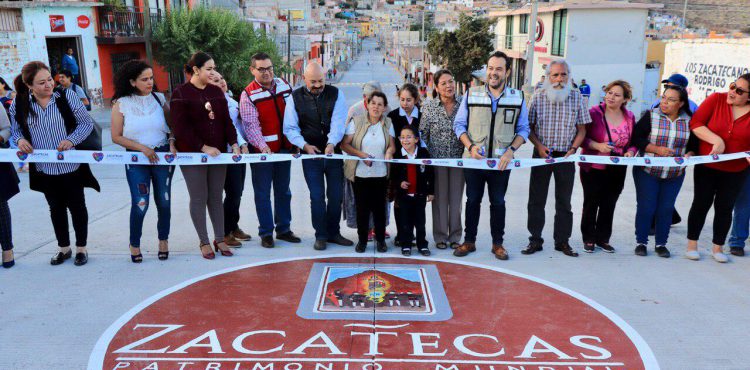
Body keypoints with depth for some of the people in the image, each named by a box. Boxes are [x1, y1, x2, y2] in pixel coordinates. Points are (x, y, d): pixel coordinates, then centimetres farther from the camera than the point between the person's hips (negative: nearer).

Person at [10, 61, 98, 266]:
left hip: (70, 165, -2)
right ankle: (64, 248, 33)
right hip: (44, 168, 3)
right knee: (56, 208, 16)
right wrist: (20, 140, -13)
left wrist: (71, 139, -21)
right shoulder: (18, 104, -6)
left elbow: (86, 123, -6)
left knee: (77, 206, 9)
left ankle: (81, 248, 25)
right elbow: (15, 129, 9)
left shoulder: (67, 97, -12)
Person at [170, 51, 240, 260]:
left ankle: (220, 240, 18)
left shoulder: (216, 92, 9)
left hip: (218, 153, 5)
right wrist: (204, 148, -17)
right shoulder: (181, 94, -7)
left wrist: (233, 143, -5)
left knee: (216, 197, 10)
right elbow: (181, 128, -13)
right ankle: (204, 242, 13)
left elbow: (226, 120, 8)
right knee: (199, 199, 3)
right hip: (193, 155, -5)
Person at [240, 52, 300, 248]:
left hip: (284, 147, 5)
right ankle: (266, 233, 14)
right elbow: (250, 124, -20)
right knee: (263, 194, 4)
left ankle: (283, 229, 27)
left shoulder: (284, 85, 4)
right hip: (262, 151, -5)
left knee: (283, 191, 14)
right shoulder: (248, 95, -10)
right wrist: (262, 146, -34)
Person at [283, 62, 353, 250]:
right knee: (317, 196, 2)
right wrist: (305, 145, -18)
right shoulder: (294, 98, -2)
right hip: (310, 154, -1)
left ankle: (333, 233, 26)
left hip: (334, 152, 1)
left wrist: (331, 144, -31)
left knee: (336, 195, 9)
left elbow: (338, 122, -15)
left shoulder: (336, 94, -3)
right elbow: (290, 128, -3)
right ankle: (321, 236, 16)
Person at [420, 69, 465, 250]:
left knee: (456, 198, 9)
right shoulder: (428, 106, -3)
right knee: (440, 198, 6)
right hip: (437, 159, -1)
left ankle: (455, 236, 21)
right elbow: (422, 133, 1)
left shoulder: (464, 103, 0)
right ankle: (440, 236, 18)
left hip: (459, 158, 1)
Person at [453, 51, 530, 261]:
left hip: (501, 162, 0)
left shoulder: (518, 98, 2)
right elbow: (459, 125, 3)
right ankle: (469, 241, 22)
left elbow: (523, 130, 5)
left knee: (498, 202, 10)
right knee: (472, 201, 10)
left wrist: (510, 151, -11)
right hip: (473, 160, 0)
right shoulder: (471, 94, 0)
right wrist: (470, 146, -12)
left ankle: (498, 243, 23)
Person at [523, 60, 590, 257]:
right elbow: (528, 126, 2)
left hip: (565, 156, 1)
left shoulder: (577, 97, 2)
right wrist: (539, 146, -12)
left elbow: (581, 129, 5)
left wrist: (573, 149, -9)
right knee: (536, 200, 3)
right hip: (542, 154, 0)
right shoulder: (539, 96, 0)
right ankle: (535, 240, 13)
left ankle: (562, 241, 19)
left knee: (564, 201, 8)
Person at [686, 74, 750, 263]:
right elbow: (695, 123, -16)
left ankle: (718, 247, 26)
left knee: (725, 207, 11)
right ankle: (692, 244, 21)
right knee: (701, 204, 7)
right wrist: (716, 140, -26)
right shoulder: (716, 99, -11)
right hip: (706, 166, -1)